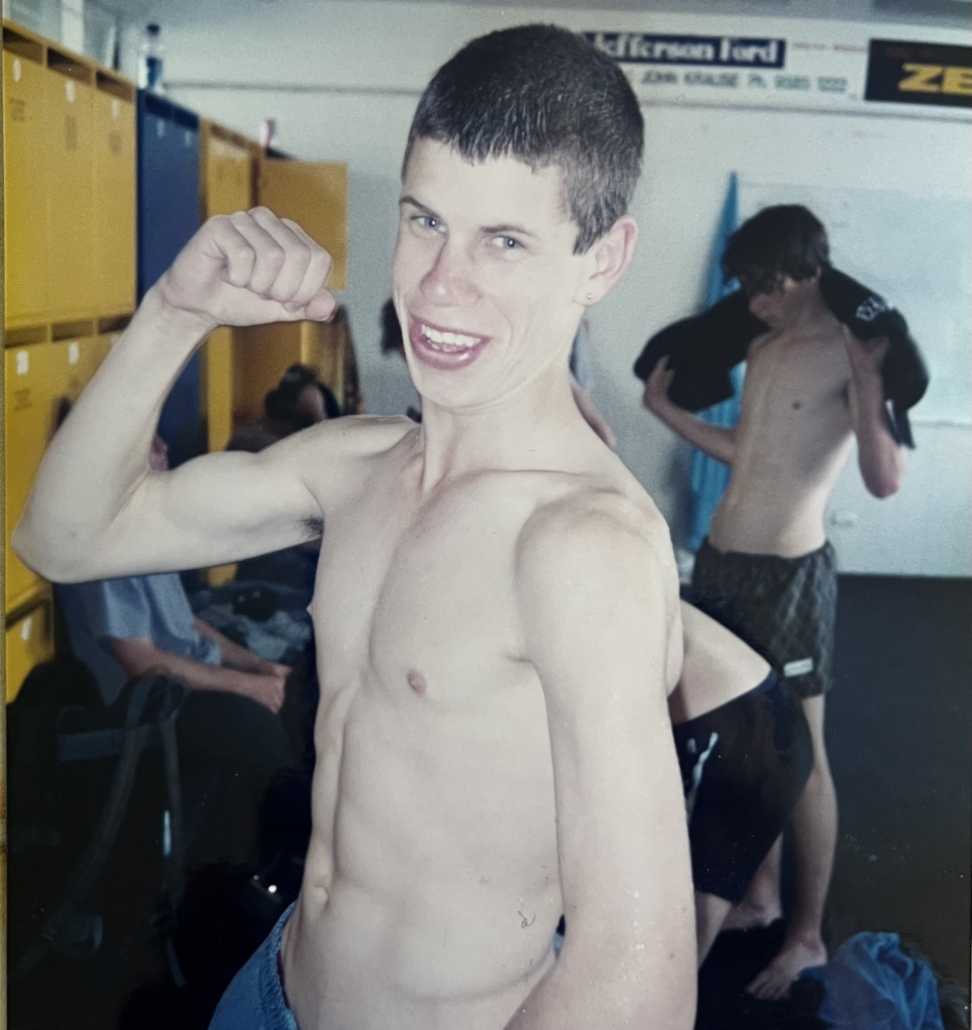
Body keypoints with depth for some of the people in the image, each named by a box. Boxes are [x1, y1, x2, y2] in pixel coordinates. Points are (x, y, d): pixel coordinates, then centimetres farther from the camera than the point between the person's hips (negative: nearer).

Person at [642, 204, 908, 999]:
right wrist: (667, 411, 21)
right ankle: (761, 894, 34)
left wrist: (866, 383, -32)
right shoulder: (765, 349, 12)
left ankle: (809, 937, 16)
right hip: (723, 561, 8)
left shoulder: (851, 354, -12)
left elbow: (885, 480, -22)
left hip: (790, 572, -8)